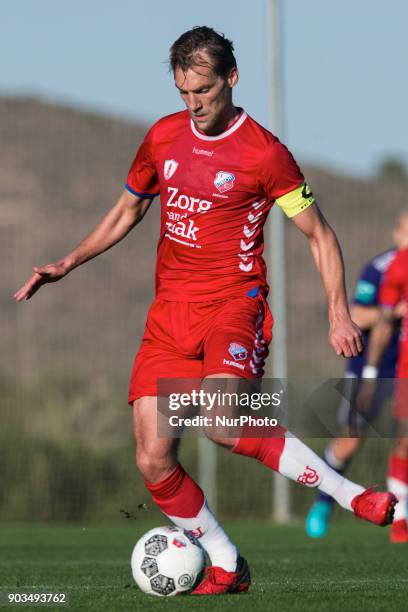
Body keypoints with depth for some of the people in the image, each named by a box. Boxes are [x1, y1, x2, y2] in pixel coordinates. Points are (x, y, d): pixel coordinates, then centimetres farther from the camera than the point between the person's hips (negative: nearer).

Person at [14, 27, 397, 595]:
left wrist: (338, 313, -9)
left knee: (221, 420, -33)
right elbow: (126, 212, 25)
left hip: (234, 301, -6)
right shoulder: (163, 137, 9)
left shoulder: (264, 153, -7)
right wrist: (66, 265, 16)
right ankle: (226, 567, 11)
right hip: (170, 310, 6)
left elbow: (319, 235, 1)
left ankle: (352, 495, -24)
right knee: (154, 463, -4)